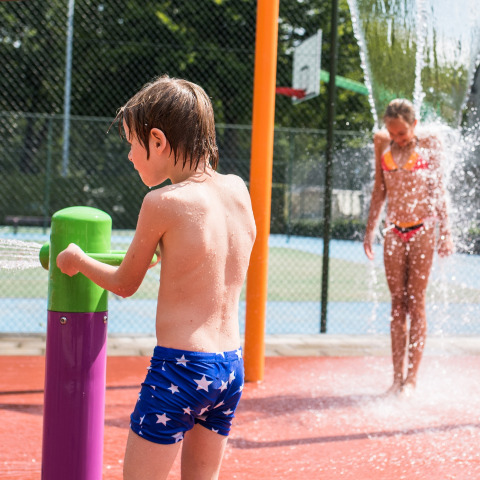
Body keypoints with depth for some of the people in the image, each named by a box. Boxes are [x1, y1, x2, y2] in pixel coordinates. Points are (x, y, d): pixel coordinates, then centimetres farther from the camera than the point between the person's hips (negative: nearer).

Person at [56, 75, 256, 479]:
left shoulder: (161, 203, -13)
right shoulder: (238, 189, 4)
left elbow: (125, 285, 2)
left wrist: (77, 260, 19)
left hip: (179, 369, -7)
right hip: (231, 367, 7)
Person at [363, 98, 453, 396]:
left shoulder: (429, 143, -1)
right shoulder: (382, 142, 7)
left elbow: (438, 190, 1)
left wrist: (445, 232, -3)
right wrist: (370, 229, 12)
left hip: (422, 229, -3)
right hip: (394, 231, 3)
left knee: (416, 303, -2)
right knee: (397, 305, 4)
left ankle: (412, 379, 3)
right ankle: (398, 377, 9)